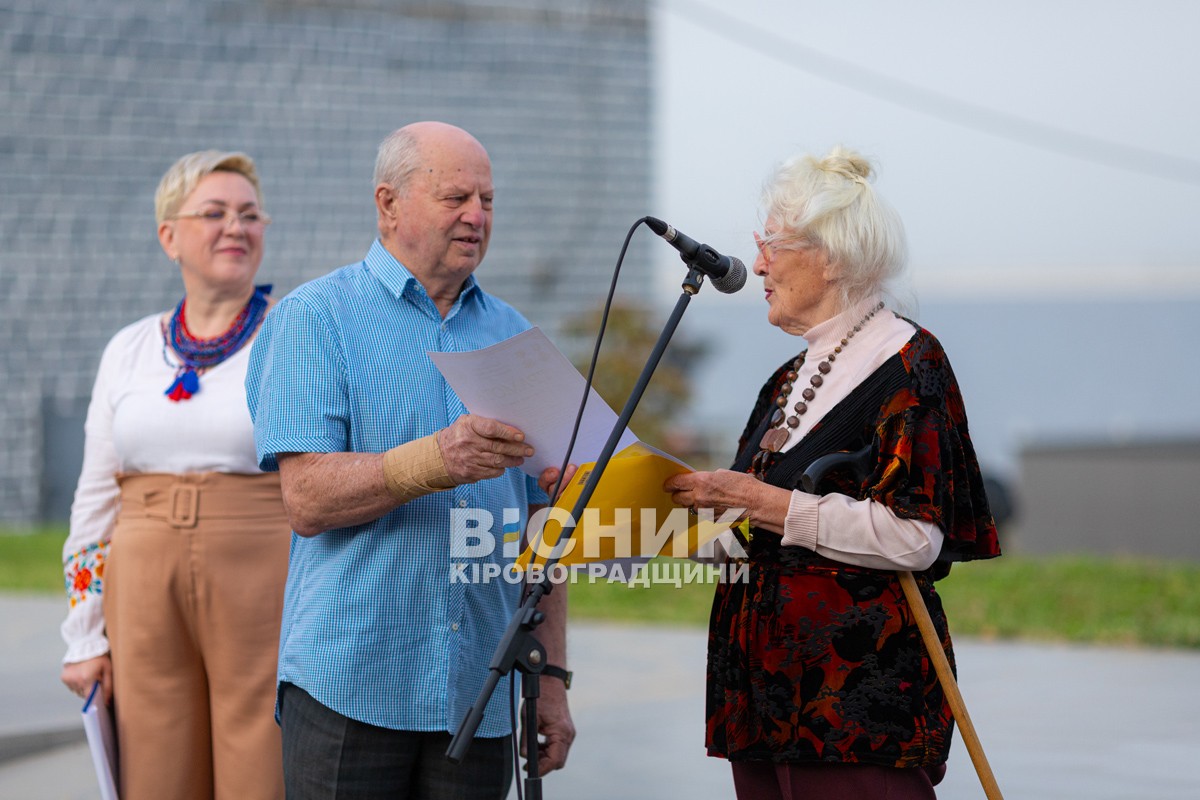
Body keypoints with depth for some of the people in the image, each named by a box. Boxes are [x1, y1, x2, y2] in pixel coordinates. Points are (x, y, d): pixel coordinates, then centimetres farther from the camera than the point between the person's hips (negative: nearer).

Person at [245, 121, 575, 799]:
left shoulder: (513, 336, 16)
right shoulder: (316, 318, 0)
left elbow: (539, 525, 16)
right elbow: (309, 499, -11)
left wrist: (553, 676, 10)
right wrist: (436, 461, -26)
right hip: (351, 683, -4)